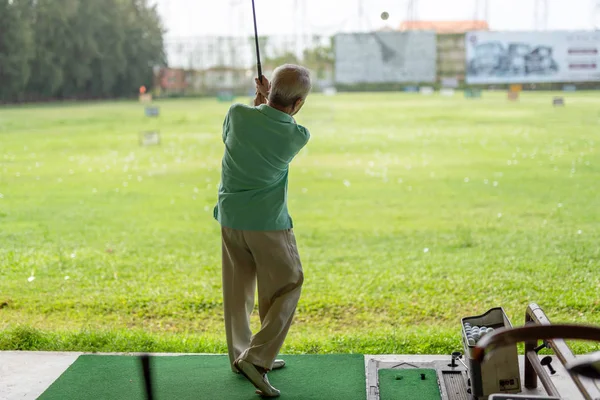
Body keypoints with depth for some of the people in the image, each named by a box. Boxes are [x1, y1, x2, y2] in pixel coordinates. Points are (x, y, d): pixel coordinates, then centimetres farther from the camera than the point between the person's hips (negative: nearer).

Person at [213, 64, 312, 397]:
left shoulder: (238, 114, -10)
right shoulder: (298, 137, -15)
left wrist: (261, 100, 16)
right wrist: (268, 99, 14)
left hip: (231, 219, 5)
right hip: (268, 224, -4)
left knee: (238, 289, 16)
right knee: (287, 289, 9)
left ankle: (241, 355, 27)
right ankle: (257, 357, -4)